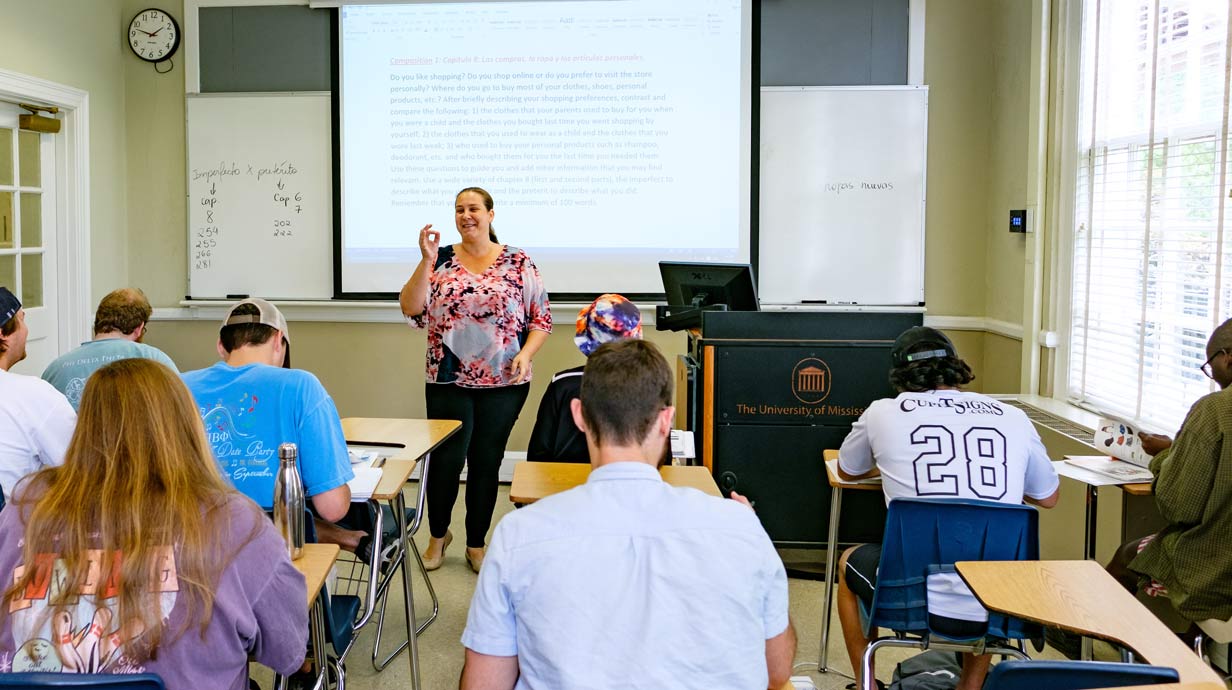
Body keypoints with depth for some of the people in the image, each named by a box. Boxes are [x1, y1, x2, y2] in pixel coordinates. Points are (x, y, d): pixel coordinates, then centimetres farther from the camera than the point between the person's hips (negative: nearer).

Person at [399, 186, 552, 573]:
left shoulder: (518, 263, 2)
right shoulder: (441, 260, 3)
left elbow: (541, 319, 4)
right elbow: (411, 311, -7)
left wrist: (526, 353, -13)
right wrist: (427, 260, -14)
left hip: (504, 383, 0)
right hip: (448, 382, 0)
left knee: (486, 464, 7)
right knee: (445, 461, 0)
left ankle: (476, 544, 25)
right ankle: (438, 535, 27)